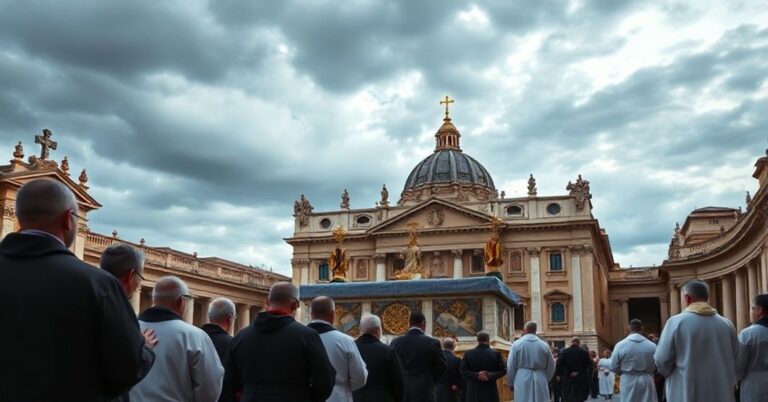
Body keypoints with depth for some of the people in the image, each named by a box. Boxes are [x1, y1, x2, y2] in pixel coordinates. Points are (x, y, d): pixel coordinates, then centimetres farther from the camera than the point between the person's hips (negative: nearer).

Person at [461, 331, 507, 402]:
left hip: (473, 391, 1)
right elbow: (503, 371, -4)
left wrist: (475, 375, -9)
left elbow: (463, 370, -2)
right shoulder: (496, 354, -3)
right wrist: (490, 376, -10)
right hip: (490, 391, -1)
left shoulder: (468, 354, 1)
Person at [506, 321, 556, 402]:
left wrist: (511, 383, 11)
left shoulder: (517, 344, -3)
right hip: (540, 382, 2)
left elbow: (510, 366, -1)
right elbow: (551, 366, 9)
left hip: (522, 381, -1)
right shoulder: (544, 345, 1)